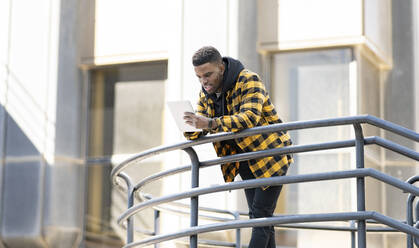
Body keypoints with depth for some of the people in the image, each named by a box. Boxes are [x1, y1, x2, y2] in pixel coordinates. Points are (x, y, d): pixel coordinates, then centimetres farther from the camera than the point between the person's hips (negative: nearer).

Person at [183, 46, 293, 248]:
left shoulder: (248, 81, -21)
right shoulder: (206, 92, 2)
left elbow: (250, 117, -36)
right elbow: (201, 129, 1)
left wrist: (211, 123, -46)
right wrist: (192, 127, -24)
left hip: (270, 154, -7)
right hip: (246, 161, 8)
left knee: (261, 214, -12)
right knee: (256, 216, 8)